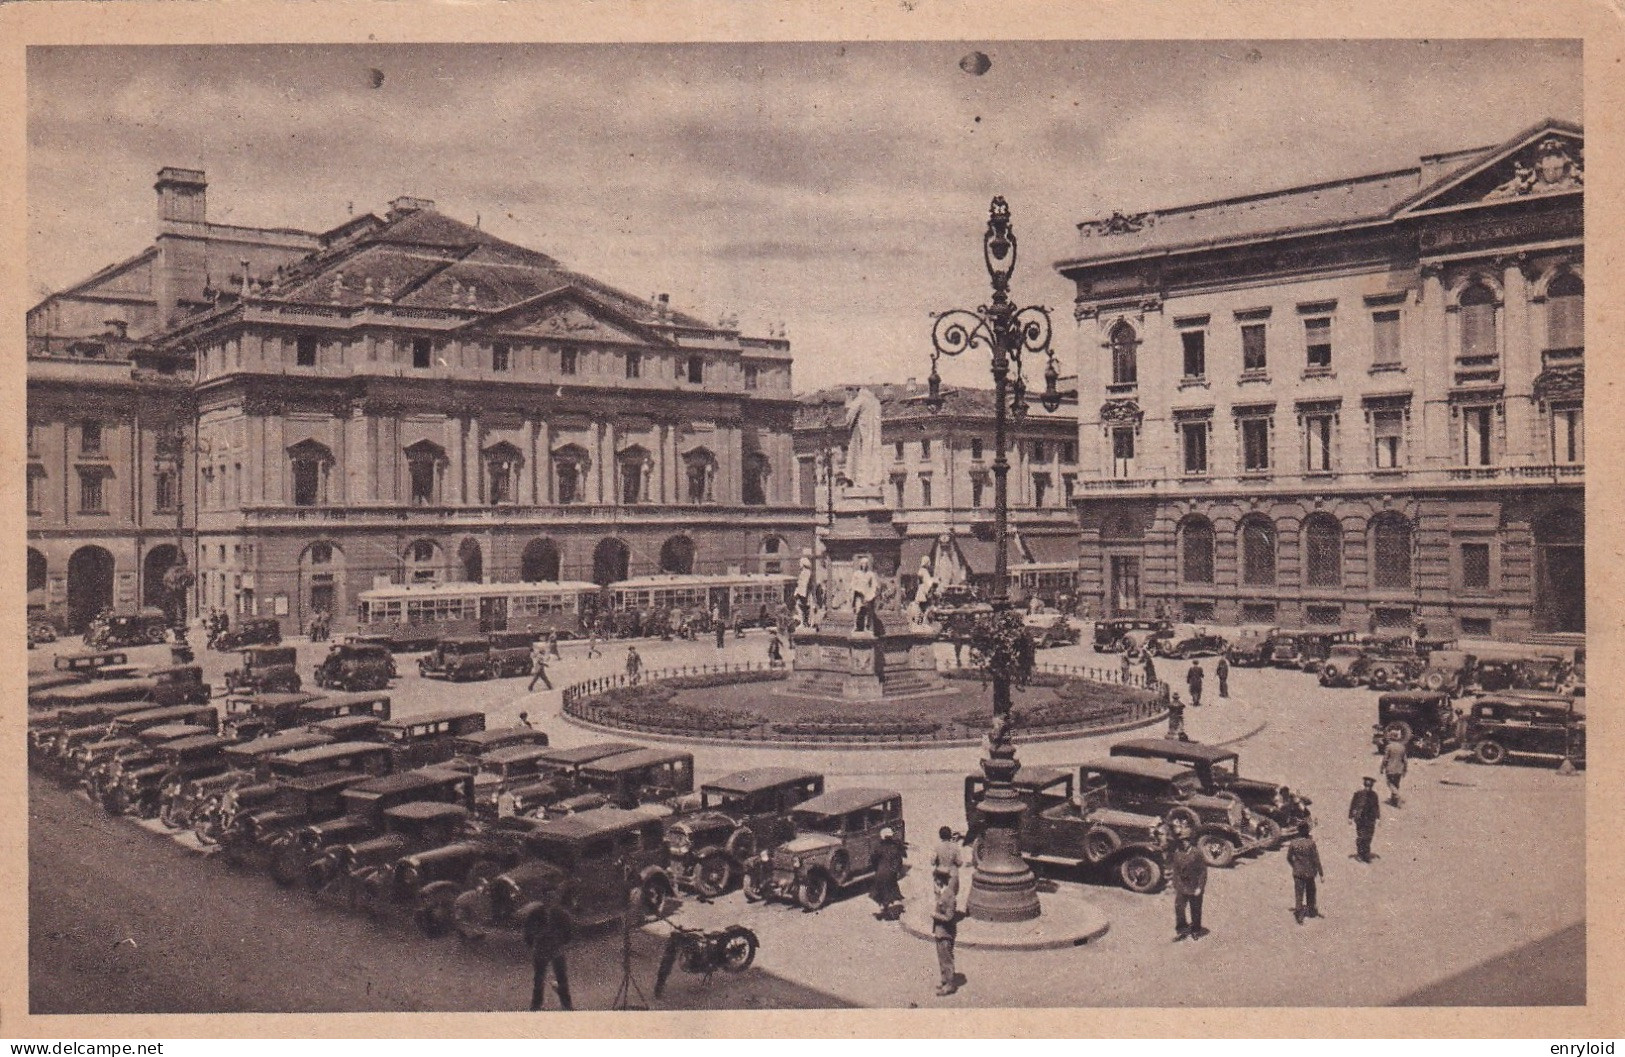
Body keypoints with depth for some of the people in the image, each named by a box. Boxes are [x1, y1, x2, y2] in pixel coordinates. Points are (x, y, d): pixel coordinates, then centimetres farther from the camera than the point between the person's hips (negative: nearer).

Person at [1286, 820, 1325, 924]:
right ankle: (1311, 910, 35)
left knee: (1299, 893, 5)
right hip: (1309, 872, -1)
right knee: (1310, 892, 20)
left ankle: (1299, 913, -5)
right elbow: (1316, 859, -13)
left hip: (1297, 872, 1)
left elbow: (1289, 858, 1)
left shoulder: (1293, 843, -9)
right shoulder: (1311, 842, -18)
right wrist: (1320, 872, -3)